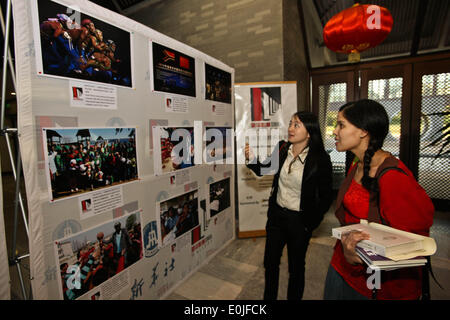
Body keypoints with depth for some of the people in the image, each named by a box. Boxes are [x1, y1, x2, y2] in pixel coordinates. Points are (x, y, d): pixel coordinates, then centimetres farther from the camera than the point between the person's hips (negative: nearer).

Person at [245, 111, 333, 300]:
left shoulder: (320, 159, -17)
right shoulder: (282, 148, -7)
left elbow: (326, 197, -9)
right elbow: (264, 170, 7)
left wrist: (312, 222, -7)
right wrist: (251, 159, -12)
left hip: (299, 220, -4)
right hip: (276, 214, 4)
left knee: (296, 266, 18)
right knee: (270, 262, 19)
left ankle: (294, 297, 45)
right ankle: (269, 296, 45)